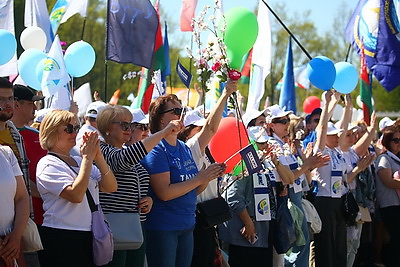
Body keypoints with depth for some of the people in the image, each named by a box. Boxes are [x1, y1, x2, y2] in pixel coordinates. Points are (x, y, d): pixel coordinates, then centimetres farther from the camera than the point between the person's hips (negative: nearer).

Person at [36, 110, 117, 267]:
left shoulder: (79, 162, 14)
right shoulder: (48, 164, -7)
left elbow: (111, 187, 4)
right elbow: (76, 195, -21)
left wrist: (98, 157, -8)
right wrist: (87, 158, -16)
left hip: (88, 239, 7)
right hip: (60, 240, -7)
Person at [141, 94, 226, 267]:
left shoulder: (184, 148, 12)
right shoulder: (155, 150, -13)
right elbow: (164, 192, -22)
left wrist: (209, 176, -2)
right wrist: (199, 178, -18)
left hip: (187, 226, 8)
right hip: (162, 227, -8)